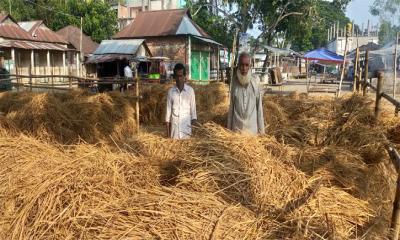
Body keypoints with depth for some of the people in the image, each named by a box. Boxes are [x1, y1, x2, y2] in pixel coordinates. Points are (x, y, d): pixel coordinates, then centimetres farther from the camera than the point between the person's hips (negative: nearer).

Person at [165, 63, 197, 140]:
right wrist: (167, 129, 3)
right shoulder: (171, 91, 2)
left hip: (186, 125, -1)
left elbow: (193, 108, 2)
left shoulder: (190, 90, -1)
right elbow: (168, 109, 5)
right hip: (174, 125, 1)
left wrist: (194, 120, -6)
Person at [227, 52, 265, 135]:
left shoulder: (254, 82, -5)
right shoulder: (235, 81, -2)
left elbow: (259, 106, -1)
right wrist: (229, 128, 5)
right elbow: (231, 106, 4)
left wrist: (261, 129, -1)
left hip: (252, 127, -1)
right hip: (237, 127, 1)